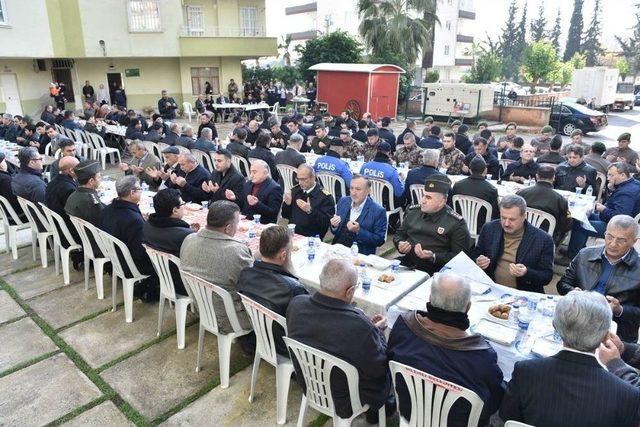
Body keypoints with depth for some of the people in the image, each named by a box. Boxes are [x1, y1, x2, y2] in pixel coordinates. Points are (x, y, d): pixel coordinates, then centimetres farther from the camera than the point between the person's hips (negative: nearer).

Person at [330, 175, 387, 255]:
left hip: (360, 255, -3)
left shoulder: (378, 211, -9)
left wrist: (358, 231, -19)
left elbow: (380, 240, -8)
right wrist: (334, 226, -9)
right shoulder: (343, 201, 6)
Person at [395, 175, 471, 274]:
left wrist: (433, 257, -19)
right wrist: (400, 245, 0)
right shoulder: (413, 211, 11)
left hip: (434, 271, -4)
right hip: (406, 264, 4)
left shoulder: (456, 223, -5)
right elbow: (399, 234, 23)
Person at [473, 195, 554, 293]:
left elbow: (547, 276, -1)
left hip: (524, 295, -2)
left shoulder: (543, 240, -4)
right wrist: (478, 263, -10)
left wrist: (526, 273, -19)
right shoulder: (489, 229, 4)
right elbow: (474, 256, 13)